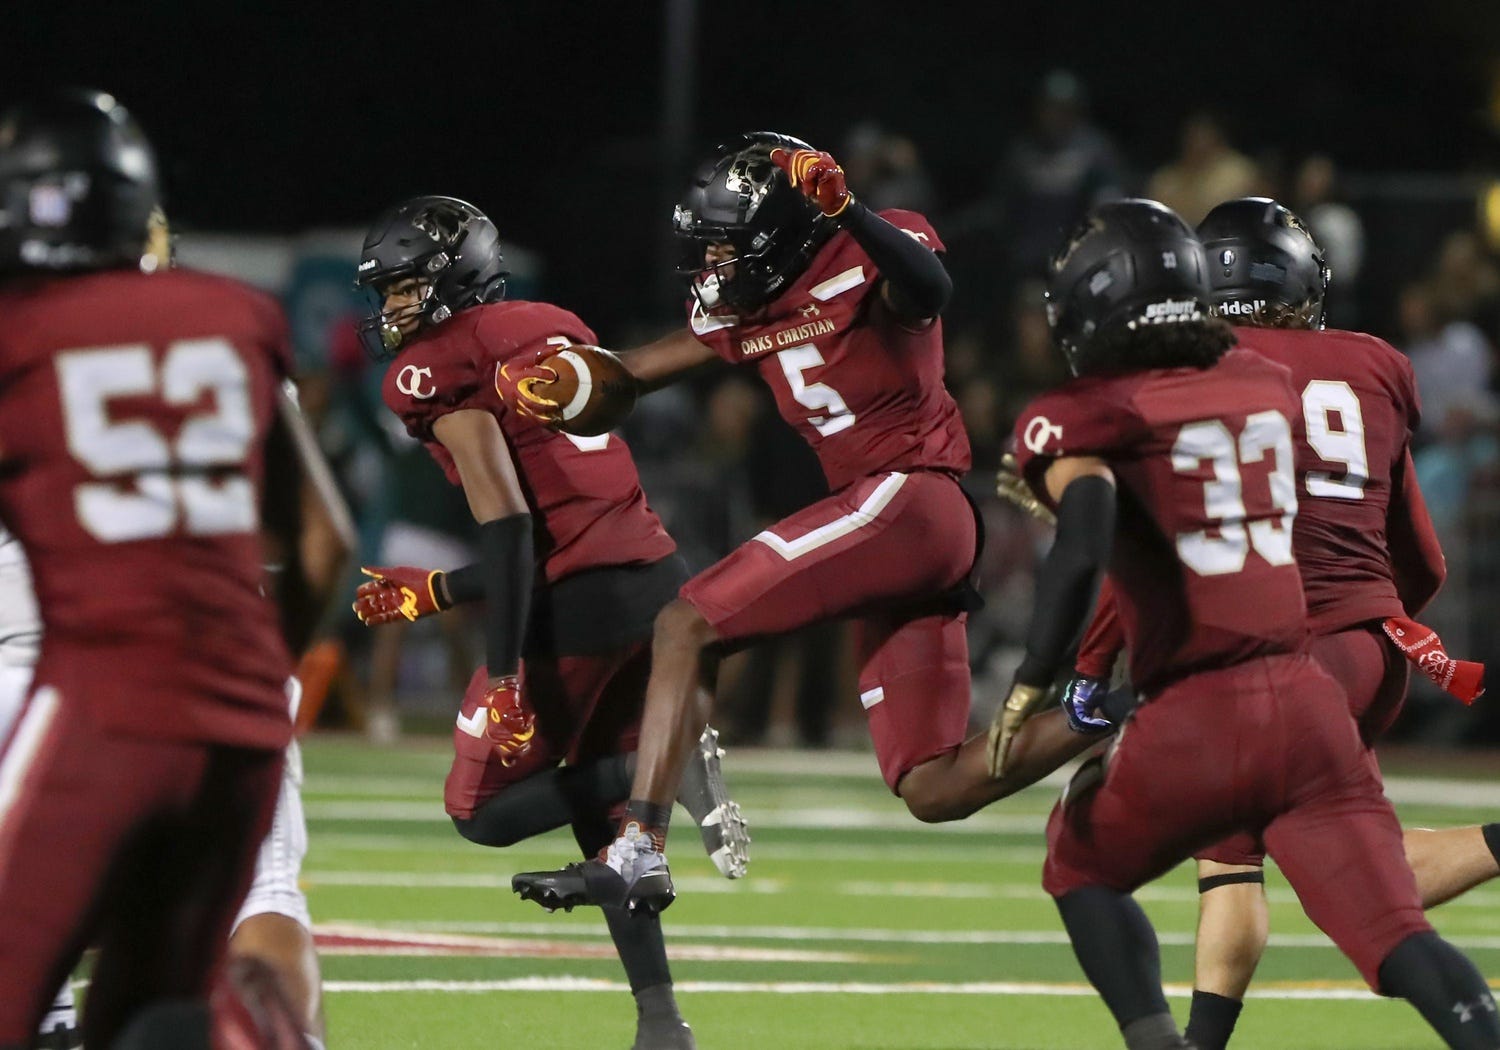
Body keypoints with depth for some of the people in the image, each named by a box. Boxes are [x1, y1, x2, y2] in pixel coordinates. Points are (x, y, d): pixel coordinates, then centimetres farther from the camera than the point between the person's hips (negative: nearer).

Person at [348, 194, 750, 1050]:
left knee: (484, 810, 7)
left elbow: (508, 525, -14)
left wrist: (505, 676, -16)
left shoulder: (436, 368, -3)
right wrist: (431, 594, 30)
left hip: (582, 601, -8)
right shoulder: (554, 331, 21)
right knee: (596, 812, 20)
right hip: (661, 575, 8)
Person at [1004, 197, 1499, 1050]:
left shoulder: (1088, 421, 0)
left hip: (1194, 722, -3)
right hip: (1309, 702, 3)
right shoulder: (1269, 384, 16)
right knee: (1398, 934, -5)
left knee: (1081, 867, 23)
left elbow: (1084, 555, -18)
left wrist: (1032, 686, -12)